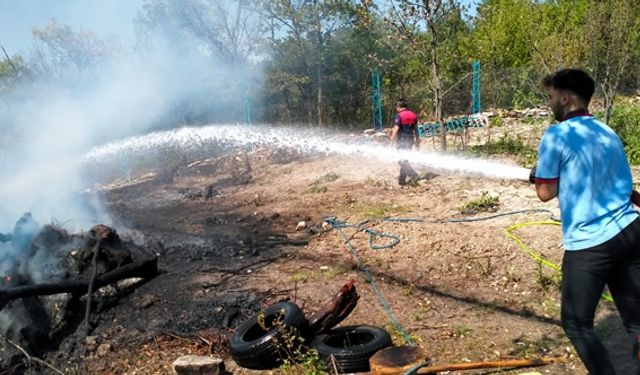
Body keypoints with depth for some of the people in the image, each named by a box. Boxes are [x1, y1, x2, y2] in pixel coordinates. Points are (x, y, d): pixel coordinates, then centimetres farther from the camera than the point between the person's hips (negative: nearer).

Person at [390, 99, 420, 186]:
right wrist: (417, 141, 19)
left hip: (402, 141, -7)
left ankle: (413, 174, -18)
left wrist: (392, 143, -13)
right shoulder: (413, 115, 8)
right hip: (410, 140, 7)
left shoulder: (399, 115, -12)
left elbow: (396, 130, -17)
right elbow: (416, 130, 12)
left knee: (402, 160, -2)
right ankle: (402, 180, 18)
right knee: (405, 160, 14)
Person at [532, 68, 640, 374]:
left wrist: (540, 176, 10)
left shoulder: (556, 135, -10)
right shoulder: (608, 133, 13)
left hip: (589, 244, -7)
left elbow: (546, 193, -7)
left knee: (576, 322, 8)